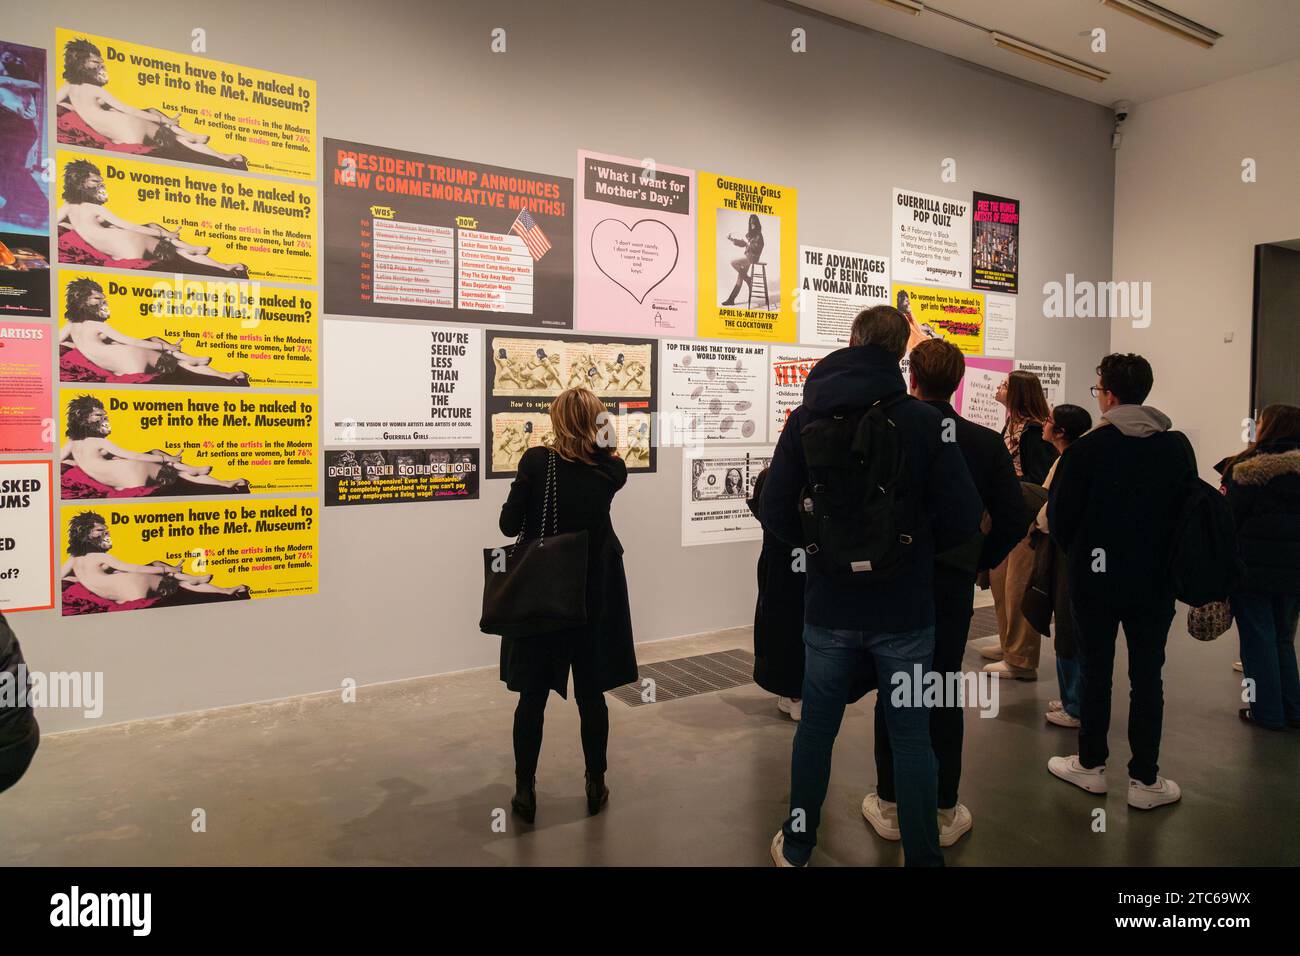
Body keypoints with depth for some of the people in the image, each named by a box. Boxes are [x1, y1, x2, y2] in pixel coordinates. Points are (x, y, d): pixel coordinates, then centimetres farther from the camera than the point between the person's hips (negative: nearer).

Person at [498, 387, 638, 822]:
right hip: (593, 594, 2)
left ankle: (525, 791, 16)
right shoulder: (611, 469, -4)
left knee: (532, 695, 8)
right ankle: (596, 786, 23)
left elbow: (509, 525, -9)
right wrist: (601, 441, 7)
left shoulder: (536, 462, -12)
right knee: (591, 693, 11)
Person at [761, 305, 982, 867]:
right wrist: (917, 546, 8)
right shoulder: (924, 420, -9)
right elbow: (963, 517, -11)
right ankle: (922, 856, 22)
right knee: (910, 737, 10)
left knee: (817, 726, 16)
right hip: (905, 610, -2)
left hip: (829, 608, 2)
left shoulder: (806, 419, -4)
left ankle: (796, 847, 32)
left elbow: (775, 510, -6)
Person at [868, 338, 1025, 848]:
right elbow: (1013, 519, -2)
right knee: (944, 694, 9)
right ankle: (944, 813, 21)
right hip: (953, 581, 1)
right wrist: (979, 562, 12)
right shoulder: (986, 443, -5)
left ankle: (890, 806, 21)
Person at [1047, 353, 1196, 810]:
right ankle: (1145, 779, 14)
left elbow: (1059, 516, -9)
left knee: (1095, 671, 10)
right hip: (1154, 581, 3)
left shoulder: (1086, 448, -14)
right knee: (1147, 677, 9)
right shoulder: (1178, 447, -2)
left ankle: (1091, 764, 22)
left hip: (1095, 578, -2)